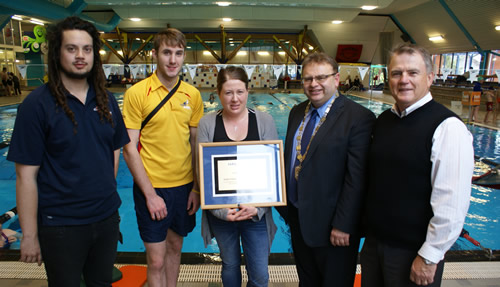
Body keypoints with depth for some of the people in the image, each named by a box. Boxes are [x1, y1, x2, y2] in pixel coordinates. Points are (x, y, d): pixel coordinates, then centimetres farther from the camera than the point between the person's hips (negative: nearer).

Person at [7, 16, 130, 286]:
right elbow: (26, 175, -12)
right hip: (60, 225, -4)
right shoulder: (37, 104, -12)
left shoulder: (106, 100, 2)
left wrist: (107, 198, 8)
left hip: (107, 218, 4)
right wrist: (29, 235, -10)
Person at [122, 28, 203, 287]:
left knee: (174, 247, 19)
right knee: (156, 260, 5)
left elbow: (196, 145, 7)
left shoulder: (192, 95, 2)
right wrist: (150, 194, -12)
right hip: (152, 188, -4)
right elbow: (130, 149, -10)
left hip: (185, 186, 4)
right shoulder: (136, 93, -10)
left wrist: (196, 188, 2)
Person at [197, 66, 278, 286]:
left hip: (256, 214, 0)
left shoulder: (265, 121, -3)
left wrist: (258, 207, -14)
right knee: (230, 266, 20)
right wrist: (220, 210, -13)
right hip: (221, 214, 1)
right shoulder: (207, 123, -3)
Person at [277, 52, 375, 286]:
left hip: (330, 224, -6)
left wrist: (343, 226, -19)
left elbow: (356, 179, -20)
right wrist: (285, 203, 10)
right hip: (297, 217, 6)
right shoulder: (297, 112, 5)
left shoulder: (359, 118, -18)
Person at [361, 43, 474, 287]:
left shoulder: (447, 127, -16)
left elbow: (452, 204, -19)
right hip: (374, 241, 6)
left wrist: (429, 257, -16)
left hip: (413, 252, -6)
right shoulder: (383, 120, 4)